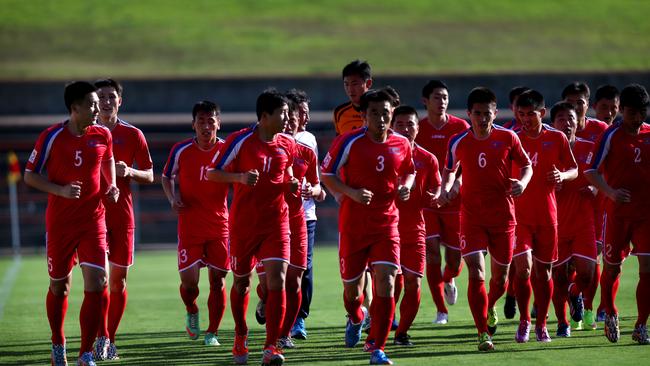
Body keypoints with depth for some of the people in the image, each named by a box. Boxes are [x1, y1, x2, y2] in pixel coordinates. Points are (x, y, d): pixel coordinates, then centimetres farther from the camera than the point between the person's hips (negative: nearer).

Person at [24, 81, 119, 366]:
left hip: (93, 222, 2)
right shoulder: (52, 137, -10)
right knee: (59, 286, 10)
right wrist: (61, 190, -18)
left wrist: (111, 186, 5)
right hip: (60, 222, -2)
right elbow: (30, 176, -4)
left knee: (96, 283, -11)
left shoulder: (103, 135, 0)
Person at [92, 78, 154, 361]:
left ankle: (110, 340, 14)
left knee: (118, 280, 4)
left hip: (122, 214, 1)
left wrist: (129, 172, -12)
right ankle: (101, 337, -17)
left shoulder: (132, 134, 5)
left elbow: (149, 176, 7)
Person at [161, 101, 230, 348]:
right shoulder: (181, 150, -4)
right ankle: (191, 312, 27)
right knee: (188, 280, -6)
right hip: (189, 224, -1)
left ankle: (212, 333, 14)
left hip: (220, 225, 1)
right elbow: (167, 177, 11)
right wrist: (173, 198, -6)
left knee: (218, 279, 1)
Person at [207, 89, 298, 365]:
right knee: (241, 282, 11)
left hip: (276, 223, 2)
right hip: (243, 225, -2)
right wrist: (240, 177, -24)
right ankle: (241, 338, 35)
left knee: (277, 280, -14)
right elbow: (212, 174, -7)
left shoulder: (287, 144, 4)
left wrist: (292, 184, -1)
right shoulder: (240, 141, -10)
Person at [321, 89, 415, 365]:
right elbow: (326, 173, -6)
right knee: (351, 285, 10)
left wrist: (405, 187, -2)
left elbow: (409, 171, 20)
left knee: (386, 283, -14)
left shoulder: (402, 144, 2)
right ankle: (356, 318, 48)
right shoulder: (349, 142, -9)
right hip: (352, 225, -1)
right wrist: (351, 192, -21)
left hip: (387, 225, 1)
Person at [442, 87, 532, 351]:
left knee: (500, 277, 11)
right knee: (476, 274, -14)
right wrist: (446, 188, -5)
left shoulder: (507, 138, -4)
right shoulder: (458, 142, -2)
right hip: (471, 216, -1)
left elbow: (526, 166, 6)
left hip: (503, 215, 1)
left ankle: (490, 306, 46)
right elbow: (450, 170, 14)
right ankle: (483, 334, -9)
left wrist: (522, 182, -15)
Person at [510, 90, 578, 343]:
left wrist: (562, 175, -13)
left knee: (544, 271, 7)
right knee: (523, 267, -14)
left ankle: (541, 324, 23)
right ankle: (523, 320, 6)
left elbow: (574, 170, 8)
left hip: (546, 213, 1)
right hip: (518, 213, -1)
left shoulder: (557, 139, 1)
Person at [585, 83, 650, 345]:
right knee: (613, 267, 9)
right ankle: (610, 314, 34)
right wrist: (611, 192, -24)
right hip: (617, 212, -2)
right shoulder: (612, 135, -6)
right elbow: (592, 172, -10)